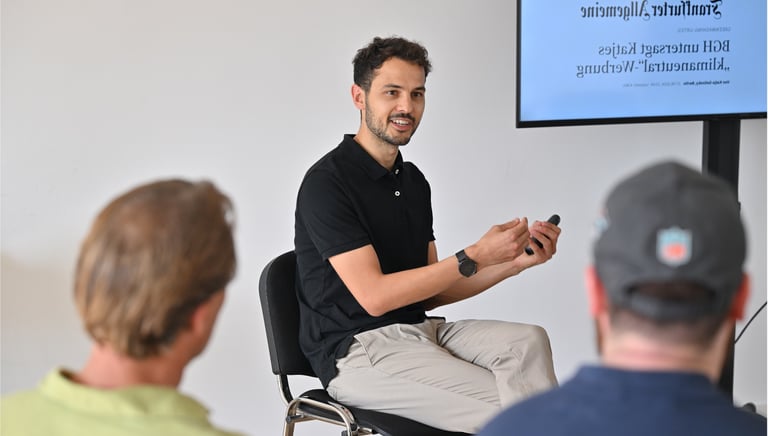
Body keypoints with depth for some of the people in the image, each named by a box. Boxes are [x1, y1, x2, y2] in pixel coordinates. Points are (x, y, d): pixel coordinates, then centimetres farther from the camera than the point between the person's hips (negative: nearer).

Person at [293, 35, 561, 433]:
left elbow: (430, 290, 13)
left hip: (419, 329, 7)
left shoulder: (414, 181, 13)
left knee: (527, 340, -20)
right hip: (357, 351, -7)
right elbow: (374, 295, -19)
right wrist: (475, 256, -20)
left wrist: (514, 261, 0)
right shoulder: (326, 182, -12)